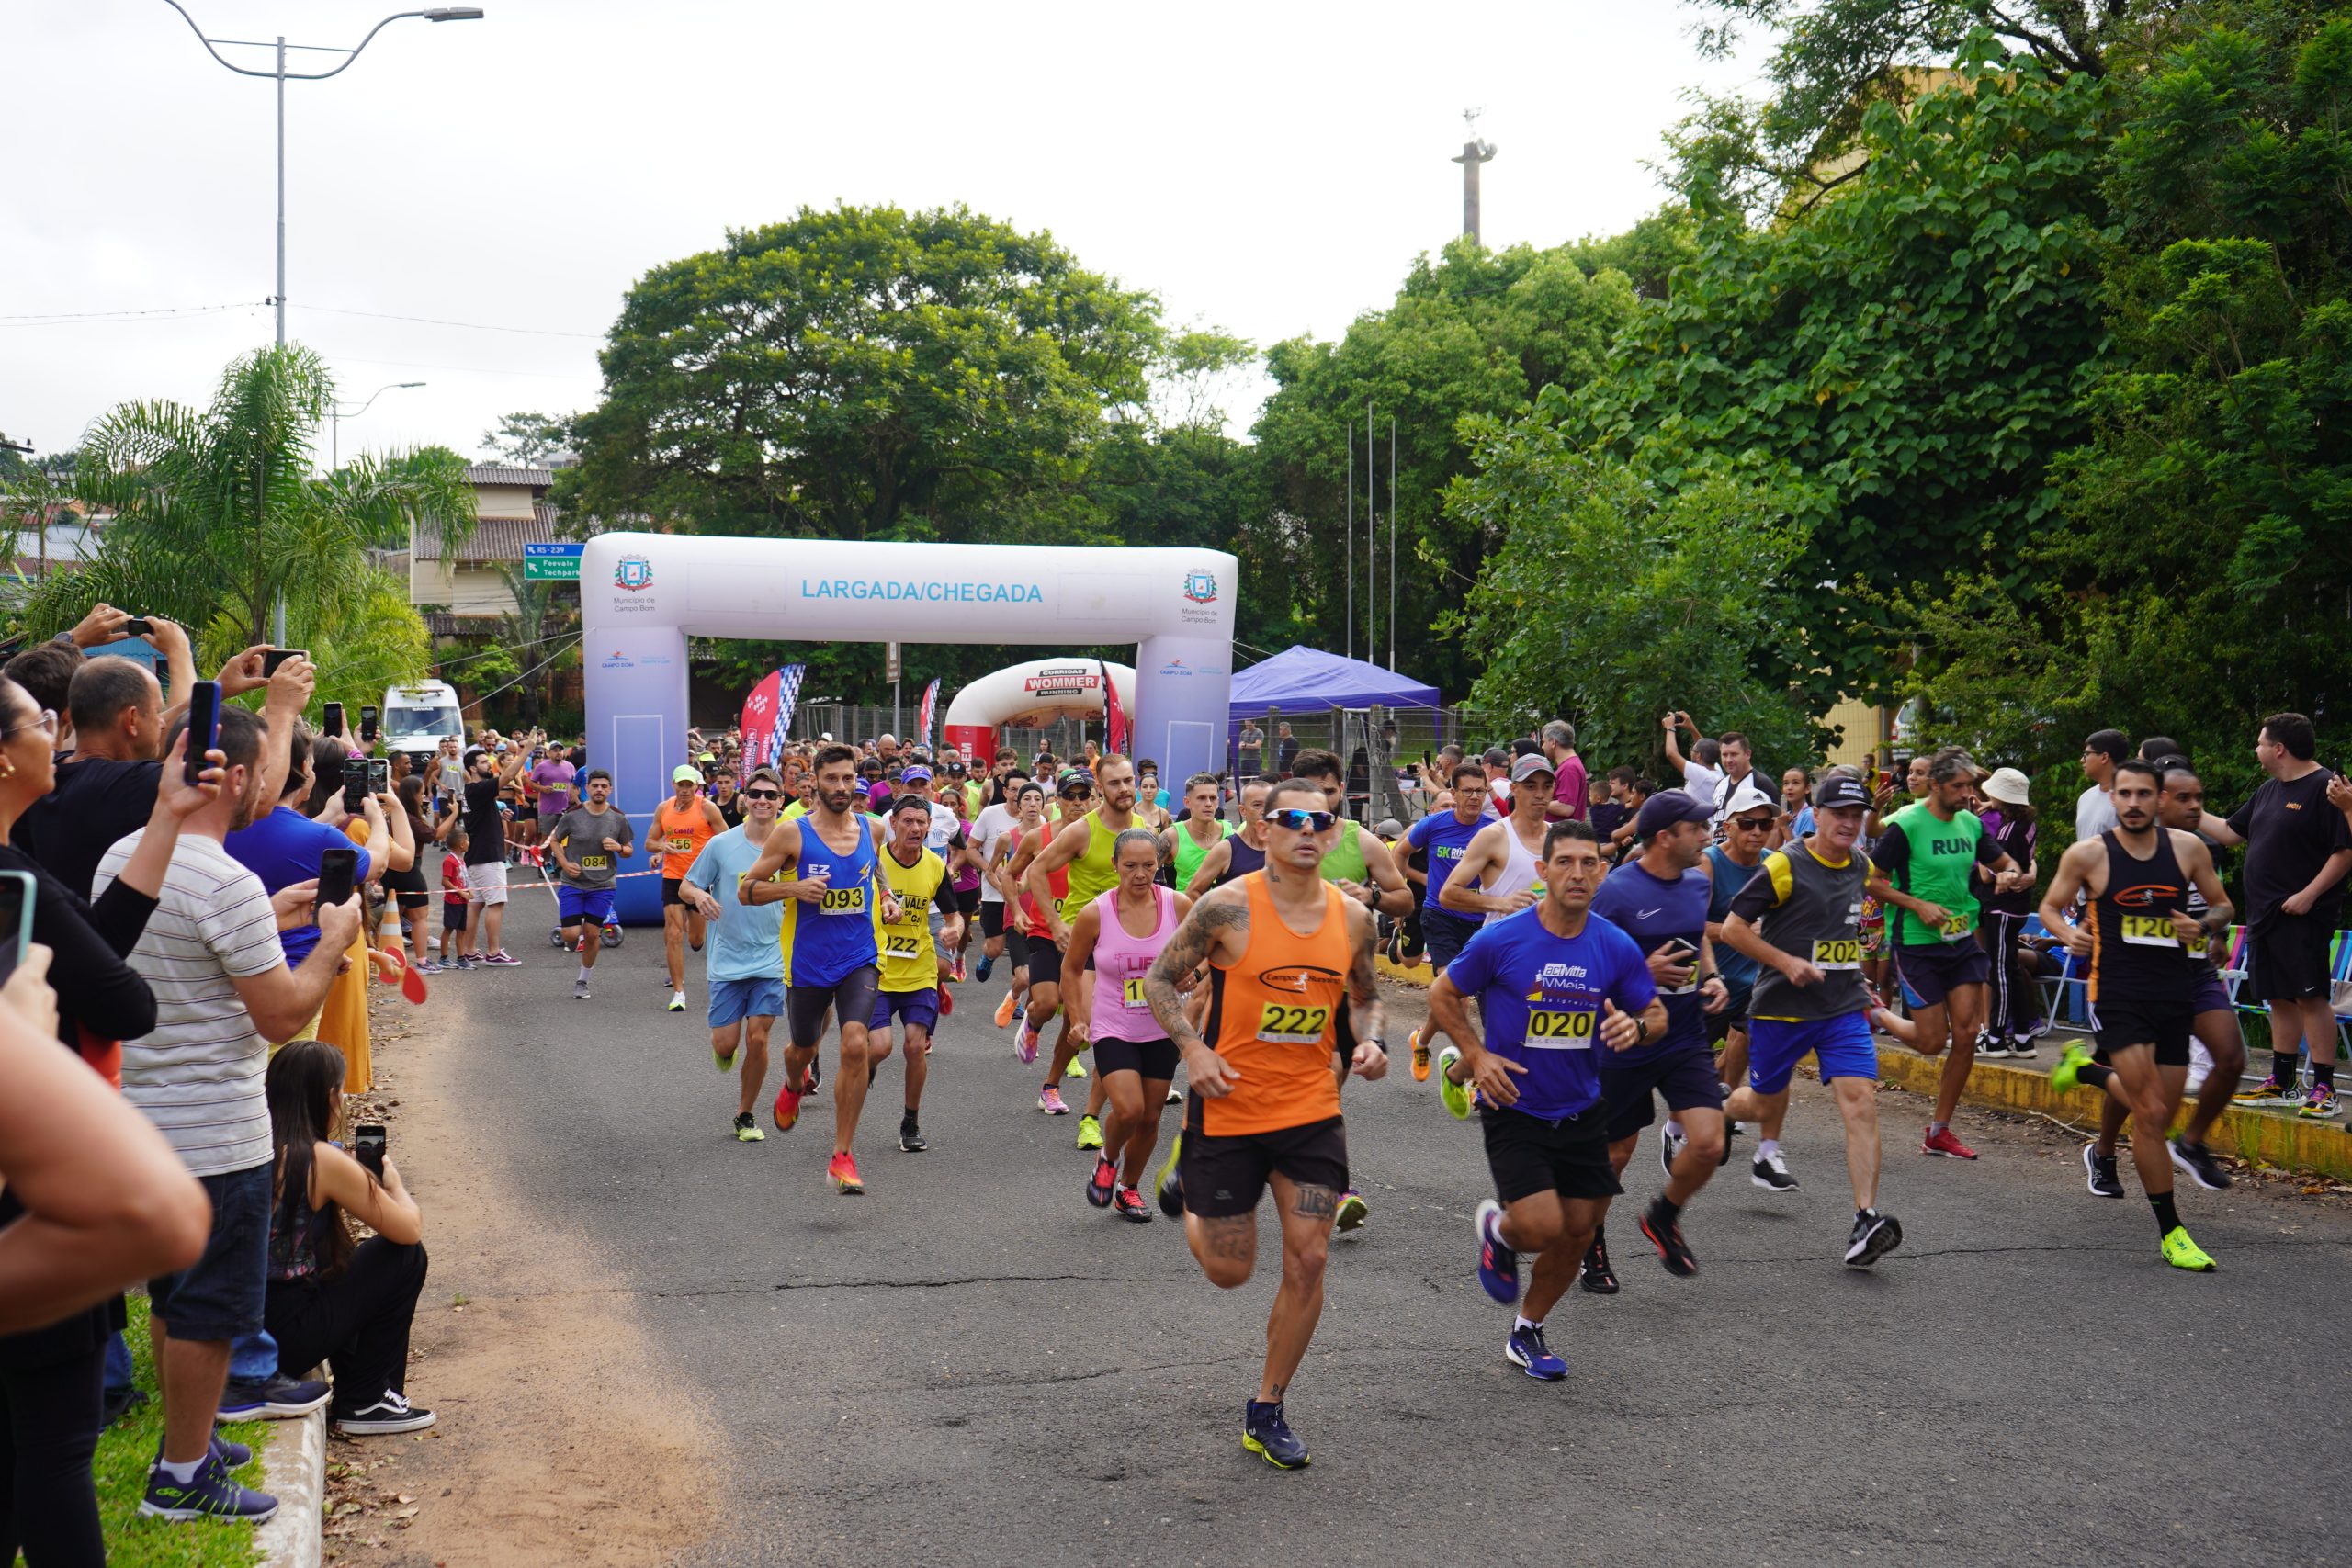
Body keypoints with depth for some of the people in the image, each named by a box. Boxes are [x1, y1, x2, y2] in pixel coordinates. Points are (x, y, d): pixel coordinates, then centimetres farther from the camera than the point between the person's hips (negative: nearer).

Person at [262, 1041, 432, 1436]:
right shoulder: (322, 1161, -15)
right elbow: (410, 1229, -9)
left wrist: (364, 1183, 16)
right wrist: (393, 1184, 11)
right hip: (288, 1336, -8)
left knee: (343, 1259, 29)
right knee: (406, 1257, 5)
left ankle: (352, 1391, 28)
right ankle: (363, 1404, 10)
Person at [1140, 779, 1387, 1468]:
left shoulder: (1352, 917, 0)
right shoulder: (1229, 907, -13)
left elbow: (1365, 997, 17)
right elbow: (1160, 980, -4)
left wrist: (1369, 1042, -4)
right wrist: (1192, 1050, -17)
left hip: (1312, 1110, 4)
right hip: (1229, 1107, -3)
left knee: (1308, 1261, -1)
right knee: (1229, 1271, 7)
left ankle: (1267, 1412, 16)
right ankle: (1188, 1194, 42)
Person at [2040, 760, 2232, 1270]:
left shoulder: (2187, 847, 2)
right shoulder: (2087, 855, -5)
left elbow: (2222, 905, 13)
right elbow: (2050, 906, 8)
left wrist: (2203, 926, -9)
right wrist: (2069, 933, -13)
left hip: (2175, 991, 4)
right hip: (2117, 993, -4)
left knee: (2160, 1114, 12)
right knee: (2151, 1113, -11)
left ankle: (2085, 1068, 39)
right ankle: (2170, 1232, 0)